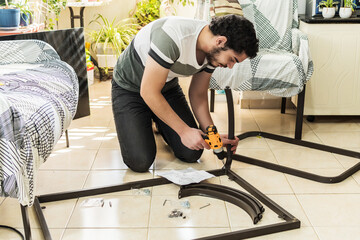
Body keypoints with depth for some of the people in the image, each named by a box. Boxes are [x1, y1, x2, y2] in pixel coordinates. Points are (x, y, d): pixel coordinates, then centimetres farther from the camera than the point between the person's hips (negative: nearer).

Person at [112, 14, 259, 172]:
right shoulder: (172, 37, -38)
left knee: (192, 154, -4)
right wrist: (184, 131, -27)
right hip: (130, 88, -6)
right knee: (140, 162, -18)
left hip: (168, 87, 6)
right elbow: (148, 92, -32)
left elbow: (198, 94, 0)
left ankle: (159, 120, 24)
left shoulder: (213, 52, -13)